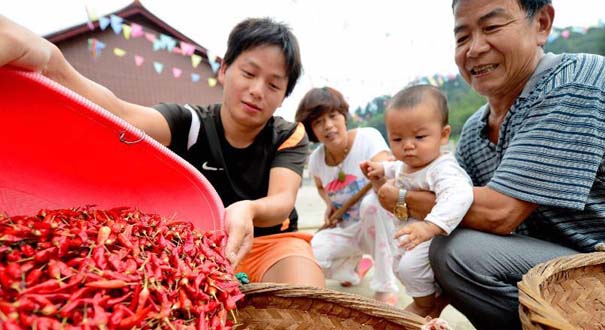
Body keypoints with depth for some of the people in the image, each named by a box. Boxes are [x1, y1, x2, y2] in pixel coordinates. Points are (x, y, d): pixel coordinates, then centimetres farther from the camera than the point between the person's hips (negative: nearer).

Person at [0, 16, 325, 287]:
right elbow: (122, 116, -31)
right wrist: (49, 62, -52)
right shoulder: (189, 123, -10)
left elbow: (283, 200, -24)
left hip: (270, 241, 0)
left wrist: (248, 210, -49)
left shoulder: (289, 137, -7)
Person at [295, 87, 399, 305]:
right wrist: (329, 205, -2)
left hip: (379, 224, -4)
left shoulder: (368, 137, -17)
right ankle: (353, 265, 16)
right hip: (346, 228, 5)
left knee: (375, 200, -38)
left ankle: (385, 287, -21)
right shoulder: (316, 159, -3)